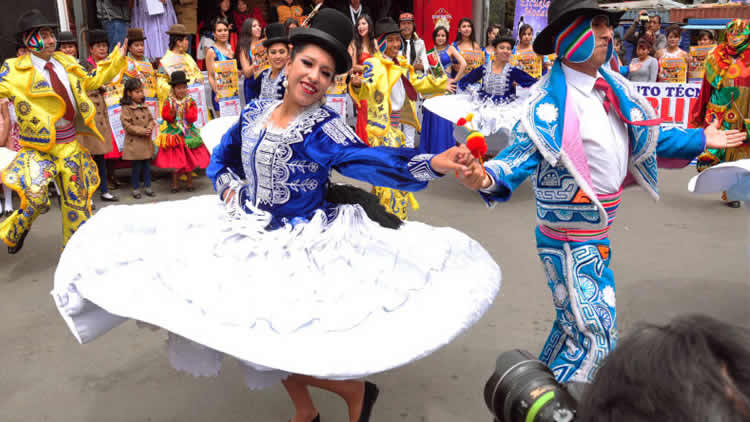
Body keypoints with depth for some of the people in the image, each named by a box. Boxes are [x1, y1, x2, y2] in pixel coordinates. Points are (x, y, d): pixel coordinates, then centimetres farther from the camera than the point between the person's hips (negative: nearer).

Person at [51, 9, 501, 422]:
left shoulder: (325, 126, -17)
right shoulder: (256, 111, 1)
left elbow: (368, 161, -35)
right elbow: (223, 156, 18)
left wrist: (431, 164, -48)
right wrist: (228, 185, -2)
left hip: (300, 240, -6)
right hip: (251, 232, 7)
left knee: (289, 339, -8)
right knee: (268, 336, 17)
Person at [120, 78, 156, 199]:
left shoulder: (144, 107, 9)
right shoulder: (126, 108, -10)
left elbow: (151, 119, 13)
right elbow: (127, 125, -14)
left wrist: (150, 128, -9)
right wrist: (142, 131, -18)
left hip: (147, 141, 5)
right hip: (134, 143, -5)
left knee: (147, 165, 11)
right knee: (137, 166, 2)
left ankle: (147, 186, 22)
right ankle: (136, 188, 15)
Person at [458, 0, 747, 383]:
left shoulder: (613, 89, 5)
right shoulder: (550, 99, -18)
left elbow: (642, 138, 17)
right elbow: (521, 152, -25)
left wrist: (700, 140, 26)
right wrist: (488, 177, -46)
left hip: (598, 235, 9)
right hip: (569, 238, -8)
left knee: (576, 325, 23)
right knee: (593, 339, -2)